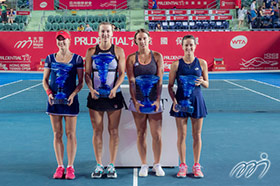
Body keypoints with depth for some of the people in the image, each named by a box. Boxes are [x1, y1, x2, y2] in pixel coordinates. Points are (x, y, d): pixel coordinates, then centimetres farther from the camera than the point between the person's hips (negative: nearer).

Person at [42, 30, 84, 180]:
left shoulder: (77, 59, 0)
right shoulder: (50, 58, 7)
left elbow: (81, 82, 0)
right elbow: (45, 80, 9)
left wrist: (73, 94, -16)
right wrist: (49, 92, -8)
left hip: (70, 100, -2)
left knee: (70, 134, 1)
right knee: (57, 134, 7)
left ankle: (70, 167, 12)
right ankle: (60, 166, 18)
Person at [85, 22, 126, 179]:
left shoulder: (118, 51, 3)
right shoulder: (91, 51, 6)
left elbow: (122, 73, 0)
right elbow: (87, 73, 5)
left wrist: (115, 89, -16)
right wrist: (91, 89, -13)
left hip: (113, 95, -1)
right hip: (95, 95, 1)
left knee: (113, 131, 3)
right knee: (97, 131, 4)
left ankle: (112, 166, 15)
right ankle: (99, 165, 16)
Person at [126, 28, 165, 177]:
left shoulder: (157, 56, 3)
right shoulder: (131, 58, 3)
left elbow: (159, 80, -2)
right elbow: (131, 81, -2)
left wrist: (157, 100, -11)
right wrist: (135, 101, -12)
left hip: (154, 99, 0)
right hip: (138, 100, 0)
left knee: (157, 134, 2)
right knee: (141, 134, 7)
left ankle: (157, 165, 18)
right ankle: (144, 165, 20)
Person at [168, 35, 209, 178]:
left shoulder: (201, 63, 2)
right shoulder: (176, 64, -1)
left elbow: (207, 84, 8)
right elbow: (170, 86, 2)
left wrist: (201, 81, -14)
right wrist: (174, 100, -12)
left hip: (196, 100, 1)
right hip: (181, 100, -1)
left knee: (197, 135, 8)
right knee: (181, 135, 4)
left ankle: (196, 166, 22)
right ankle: (183, 165, 19)